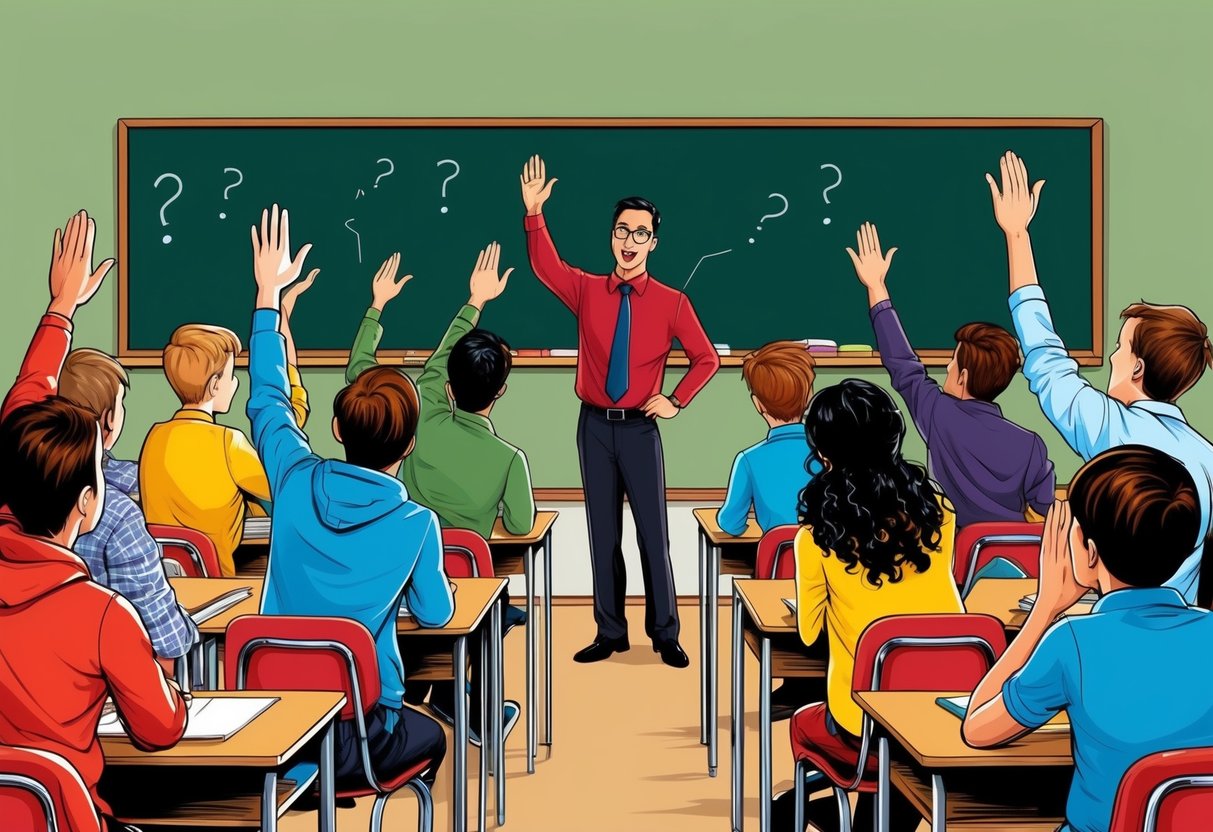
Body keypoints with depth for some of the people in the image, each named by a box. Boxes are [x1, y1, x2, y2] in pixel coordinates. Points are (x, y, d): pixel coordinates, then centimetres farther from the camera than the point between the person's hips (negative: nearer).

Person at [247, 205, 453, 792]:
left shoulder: (296, 482, -8)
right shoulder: (416, 524, -16)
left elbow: (267, 401, 11)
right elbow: (435, 615, 1)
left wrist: (269, 292, 21)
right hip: (357, 733, -3)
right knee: (430, 737, 30)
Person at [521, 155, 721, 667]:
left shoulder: (671, 303, -1)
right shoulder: (586, 290, 5)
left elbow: (706, 359, 6)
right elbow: (544, 266, -6)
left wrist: (677, 401, -4)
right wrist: (534, 213, -17)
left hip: (640, 429, -2)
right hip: (595, 427, 2)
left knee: (653, 532, 0)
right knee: (602, 533, 7)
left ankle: (665, 635, 8)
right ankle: (609, 633, 14)